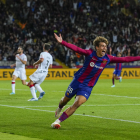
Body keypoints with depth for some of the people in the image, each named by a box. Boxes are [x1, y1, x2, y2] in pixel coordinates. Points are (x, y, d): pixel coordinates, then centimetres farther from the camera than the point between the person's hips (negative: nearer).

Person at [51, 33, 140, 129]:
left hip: (88, 86, 1)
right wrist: (62, 42, -38)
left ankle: (58, 121, -10)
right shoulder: (90, 54, -15)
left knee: (78, 103, -19)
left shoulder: (108, 59, -6)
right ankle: (60, 108, 54)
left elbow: (125, 59, -2)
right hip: (78, 81, -1)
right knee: (66, 99, 15)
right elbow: (75, 49, -25)